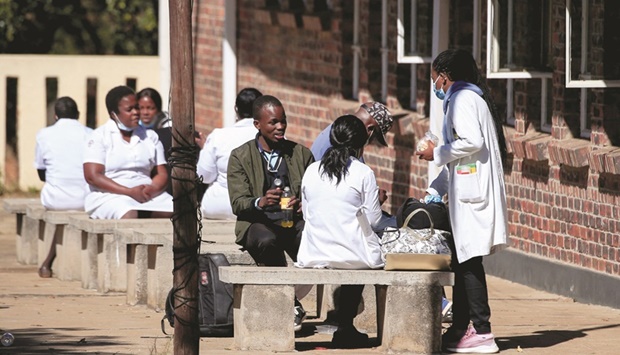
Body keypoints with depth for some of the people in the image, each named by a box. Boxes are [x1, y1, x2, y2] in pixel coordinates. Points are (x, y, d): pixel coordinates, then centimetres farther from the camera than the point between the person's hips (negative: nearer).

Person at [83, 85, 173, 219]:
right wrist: (130, 192, -16)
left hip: (148, 194, 4)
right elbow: (92, 176, -7)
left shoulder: (150, 136, 18)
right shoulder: (100, 136, 4)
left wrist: (152, 189, -12)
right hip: (110, 196, -4)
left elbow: (162, 174, 14)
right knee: (129, 215, -39)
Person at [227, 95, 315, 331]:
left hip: (295, 221, 2)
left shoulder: (301, 154, 15)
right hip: (258, 223, -2)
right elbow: (238, 203, -4)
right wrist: (260, 203, -27)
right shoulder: (240, 157, 6)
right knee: (267, 241, -38)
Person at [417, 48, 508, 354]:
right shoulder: (470, 98, 23)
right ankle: (459, 329, 16)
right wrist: (433, 191, 27)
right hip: (470, 191, 10)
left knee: (469, 263, -9)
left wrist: (437, 154, -8)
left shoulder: (462, 99, -8)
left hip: (472, 195, -10)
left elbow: (471, 142, -23)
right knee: (462, 262, 12)